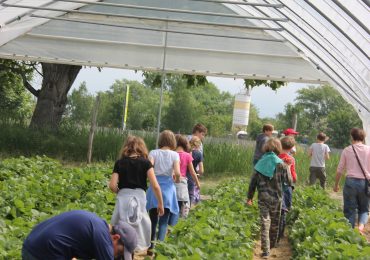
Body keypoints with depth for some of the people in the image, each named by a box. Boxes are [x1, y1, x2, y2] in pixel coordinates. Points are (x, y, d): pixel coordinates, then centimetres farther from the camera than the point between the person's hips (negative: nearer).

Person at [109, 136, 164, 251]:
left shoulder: (119, 163, 8)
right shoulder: (145, 162, 4)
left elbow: (112, 186, -1)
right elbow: (155, 186, -3)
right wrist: (160, 204, 6)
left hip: (123, 198, 1)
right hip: (139, 198, -1)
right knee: (139, 230, 4)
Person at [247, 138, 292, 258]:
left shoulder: (260, 163, -2)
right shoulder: (280, 164, -9)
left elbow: (253, 181, 1)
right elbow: (289, 182, -3)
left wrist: (250, 196, 11)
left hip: (263, 197, 1)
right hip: (276, 197, -1)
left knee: (265, 222, 0)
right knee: (274, 222, 17)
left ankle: (265, 249, -7)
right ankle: (272, 244, 32)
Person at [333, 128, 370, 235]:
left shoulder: (347, 150, 2)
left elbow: (339, 170, 7)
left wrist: (336, 184, 18)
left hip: (351, 181, 0)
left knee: (350, 210, 8)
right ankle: (361, 225, -13)